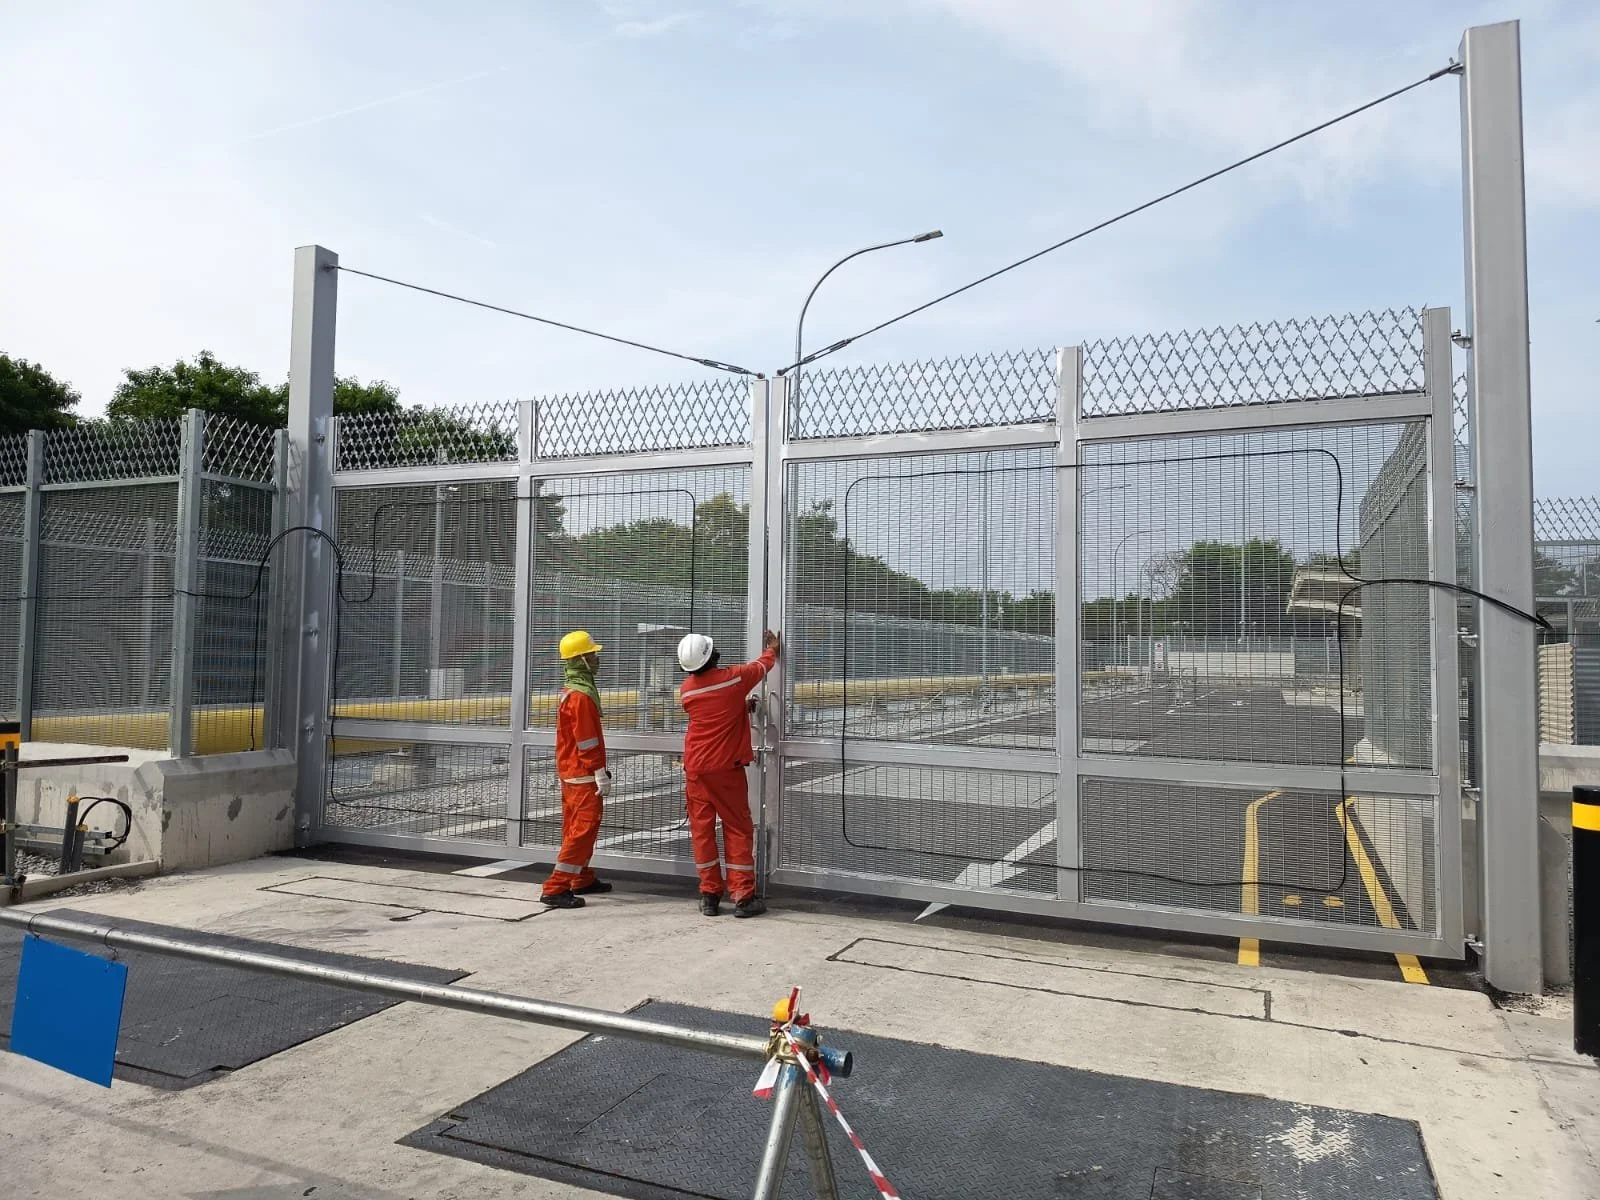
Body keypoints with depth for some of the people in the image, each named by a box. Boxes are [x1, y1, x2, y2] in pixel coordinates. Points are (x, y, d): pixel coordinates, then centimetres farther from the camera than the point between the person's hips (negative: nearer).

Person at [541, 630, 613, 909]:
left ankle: (583, 880, 28)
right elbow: (586, 740, -22)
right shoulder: (581, 695, -19)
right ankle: (556, 888, -10)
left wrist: (599, 767, 24)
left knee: (575, 827, 16)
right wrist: (600, 773, -18)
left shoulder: (571, 690, 13)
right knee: (584, 828, -9)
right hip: (583, 774, -10)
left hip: (570, 771, 10)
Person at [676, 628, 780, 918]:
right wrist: (772, 648, 32)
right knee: (738, 830, 4)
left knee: (702, 829, 8)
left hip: (695, 769, 3)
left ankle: (709, 895, 12)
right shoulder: (734, 677, -9)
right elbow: (764, 664, 12)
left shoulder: (686, 690, 0)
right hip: (726, 768, -3)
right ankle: (743, 896, 4)